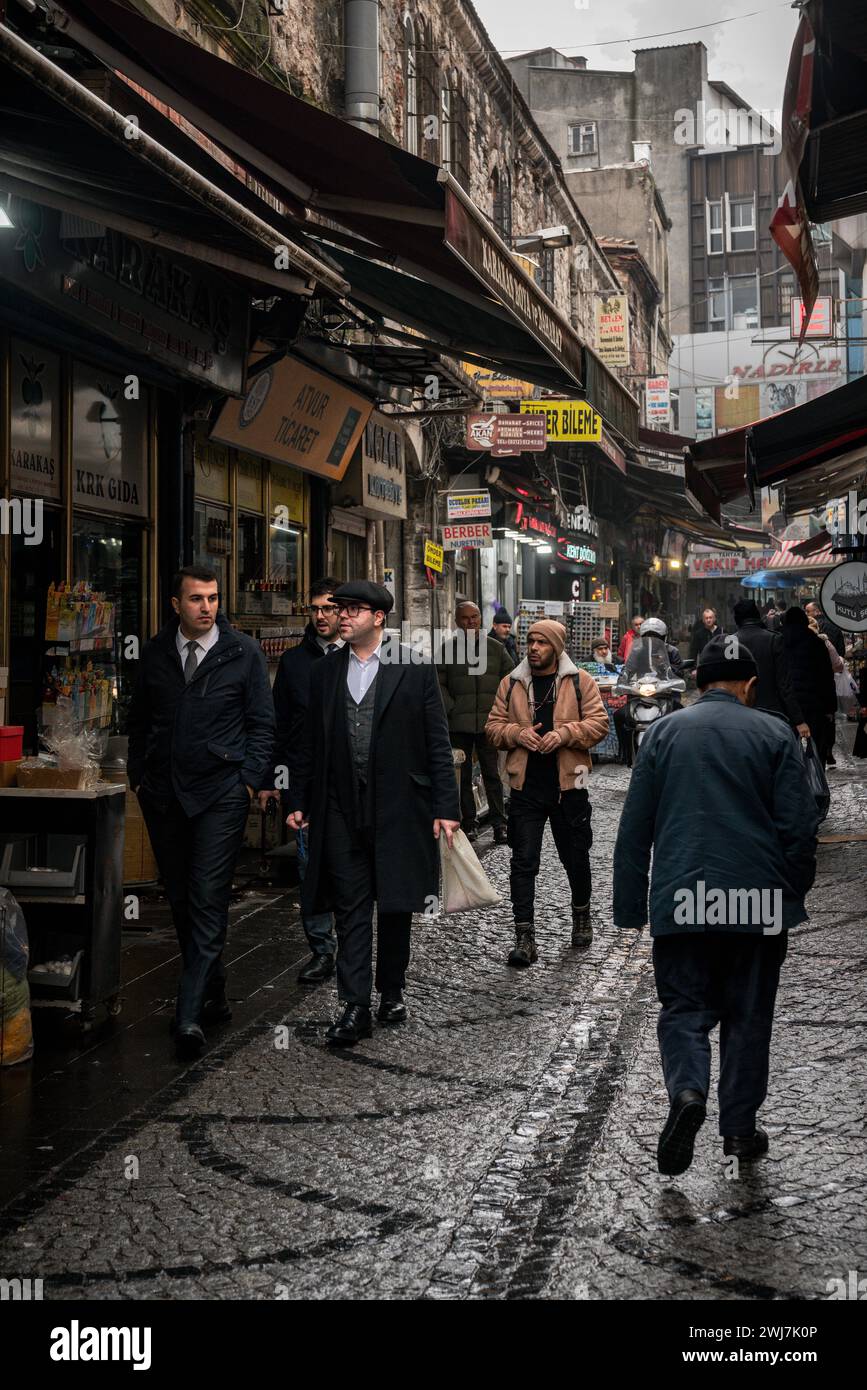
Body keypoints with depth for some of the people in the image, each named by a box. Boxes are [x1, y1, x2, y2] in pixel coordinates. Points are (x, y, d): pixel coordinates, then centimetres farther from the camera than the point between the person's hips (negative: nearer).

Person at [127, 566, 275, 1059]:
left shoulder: (244, 652, -1)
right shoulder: (155, 652, 8)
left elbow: (262, 723, 1)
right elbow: (139, 719, 16)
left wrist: (250, 780, -7)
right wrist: (138, 773, 8)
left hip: (222, 793, -4)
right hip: (163, 793, 4)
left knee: (209, 901, -9)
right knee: (181, 901, 10)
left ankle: (190, 1014, -9)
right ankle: (214, 995, 25)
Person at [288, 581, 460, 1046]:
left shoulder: (415, 669, -2)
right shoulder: (324, 672, 8)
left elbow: (437, 743, -2)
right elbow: (309, 743, 12)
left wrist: (444, 808, -6)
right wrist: (299, 802, 8)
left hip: (398, 809, -2)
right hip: (341, 811, 2)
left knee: (395, 906, 9)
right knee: (351, 908, 2)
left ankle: (391, 993, 26)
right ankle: (354, 1007, 4)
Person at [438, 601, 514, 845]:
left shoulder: (496, 647, 8)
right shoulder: (448, 649, 4)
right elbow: (439, 683, 4)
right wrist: (451, 709, -5)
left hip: (489, 722, 0)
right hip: (458, 724, 0)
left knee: (492, 774, 1)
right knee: (463, 776, 5)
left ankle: (499, 824, 6)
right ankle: (468, 823, 13)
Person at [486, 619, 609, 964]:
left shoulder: (580, 682, 1)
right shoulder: (511, 684, 6)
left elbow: (598, 723, -4)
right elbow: (493, 726, 8)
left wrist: (565, 733, -19)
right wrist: (517, 733, -12)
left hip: (568, 784, -1)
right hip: (525, 787, 1)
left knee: (576, 857, 14)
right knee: (523, 862, -4)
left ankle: (581, 915, 38)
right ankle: (524, 936, -1)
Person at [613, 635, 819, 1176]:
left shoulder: (663, 732, 4)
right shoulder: (774, 733, 0)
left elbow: (633, 830, 4)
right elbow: (800, 826, -3)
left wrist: (631, 909, 9)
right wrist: (794, 895, 9)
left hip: (680, 902, 0)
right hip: (758, 903, 0)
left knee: (684, 1008, 9)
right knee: (748, 1015, 13)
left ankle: (687, 1091, -16)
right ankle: (740, 1127, 18)